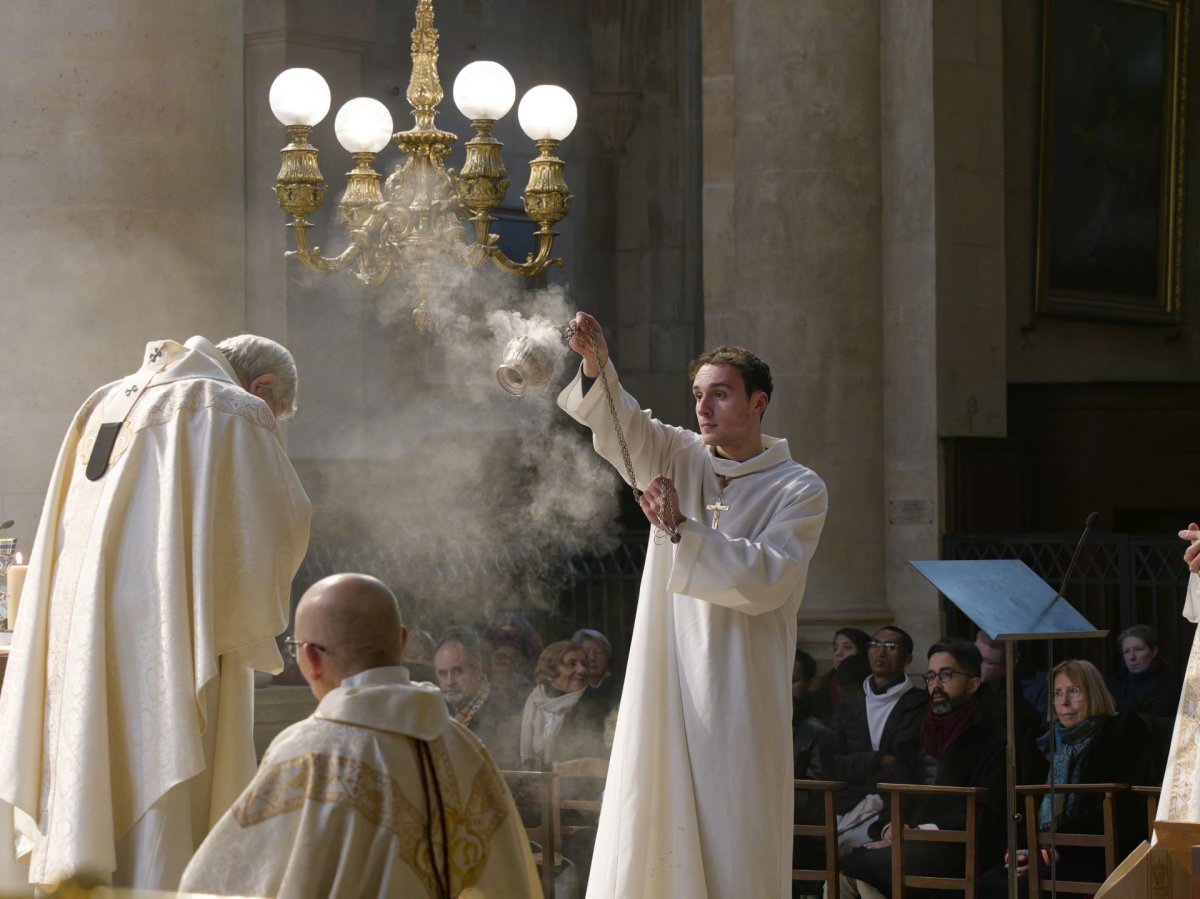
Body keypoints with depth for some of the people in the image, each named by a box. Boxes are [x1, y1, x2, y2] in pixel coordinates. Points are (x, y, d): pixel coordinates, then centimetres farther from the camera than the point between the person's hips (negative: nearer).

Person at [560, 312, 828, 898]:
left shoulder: (799, 491, 1)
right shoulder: (680, 460, 12)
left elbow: (767, 579, -11)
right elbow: (623, 427, -5)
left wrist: (683, 529, -16)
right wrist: (596, 368, -24)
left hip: (737, 700, -3)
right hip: (664, 695, 3)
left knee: (736, 848, -5)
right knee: (644, 839, -2)